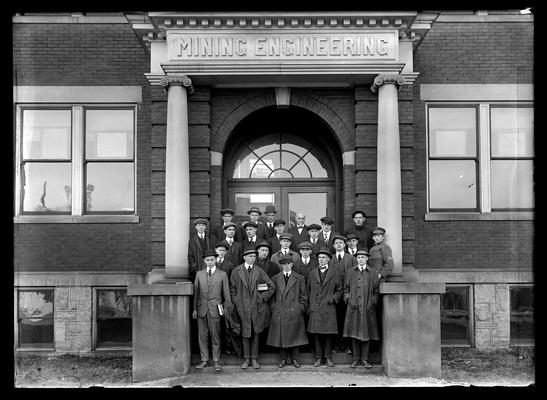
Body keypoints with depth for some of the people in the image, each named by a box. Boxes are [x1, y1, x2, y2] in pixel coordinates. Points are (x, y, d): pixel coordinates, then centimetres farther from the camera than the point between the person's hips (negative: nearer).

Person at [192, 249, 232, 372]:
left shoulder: (222, 274, 3)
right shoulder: (199, 274, 10)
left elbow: (226, 293, 4)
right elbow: (196, 292, 11)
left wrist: (227, 308, 1)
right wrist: (195, 309, 7)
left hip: (215, 309, -2)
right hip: (202, 309, 3)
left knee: (215, 336, 1)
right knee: (202, 336, 7)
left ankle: (216, 361, 10)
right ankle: (204, 360, 19)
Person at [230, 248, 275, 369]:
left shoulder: (259, 271, 3)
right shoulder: (236, 271, 2)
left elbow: (272, 287, 5)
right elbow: (232, 288, 7)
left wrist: (263, 298, -1)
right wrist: (236, 301, -2)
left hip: (257, 306, 1)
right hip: (242, 307, -1)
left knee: (256, 333, 6)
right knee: (245, 334, 5)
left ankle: (254, 359, 15)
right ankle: (246, 359, 16)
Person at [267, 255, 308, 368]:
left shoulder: (299, 278, 6)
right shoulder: (275, 279, 8)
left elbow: (303, 296, 7)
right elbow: (272, 296, 11)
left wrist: (301, 308, -1)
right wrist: (274, 308, 2)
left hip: (295, 312, -1)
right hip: (279, 313, 1)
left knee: (294, 336, 4)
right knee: (281, 336, 3)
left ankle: (294, 359, 16)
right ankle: (283, 359, 15)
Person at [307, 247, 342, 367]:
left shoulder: (334, 273, 7)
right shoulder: (312, 273, 11)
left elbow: (339, 290, 11)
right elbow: (308, 290, 15)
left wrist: (333, 299, -3)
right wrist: (311, 303, 6)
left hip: (329, 308, -1)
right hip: (315, 308, 1)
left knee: (328, 334, 1)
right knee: (317, 334, 2)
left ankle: (327, 357, 11)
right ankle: (318, 358, 10)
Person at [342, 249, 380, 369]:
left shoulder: (372, 273, 6)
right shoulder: (351, 272, 8)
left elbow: (376, 291, 7)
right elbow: (346, 289, 12)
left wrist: (372, 303, -3)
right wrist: (348, 299, -1)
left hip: (368, 308, 0)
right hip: (354, 308, 0)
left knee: (366, 334, 3)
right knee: (354, 334, 3)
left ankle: (364, 359, 12)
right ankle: (356, 359, 12)